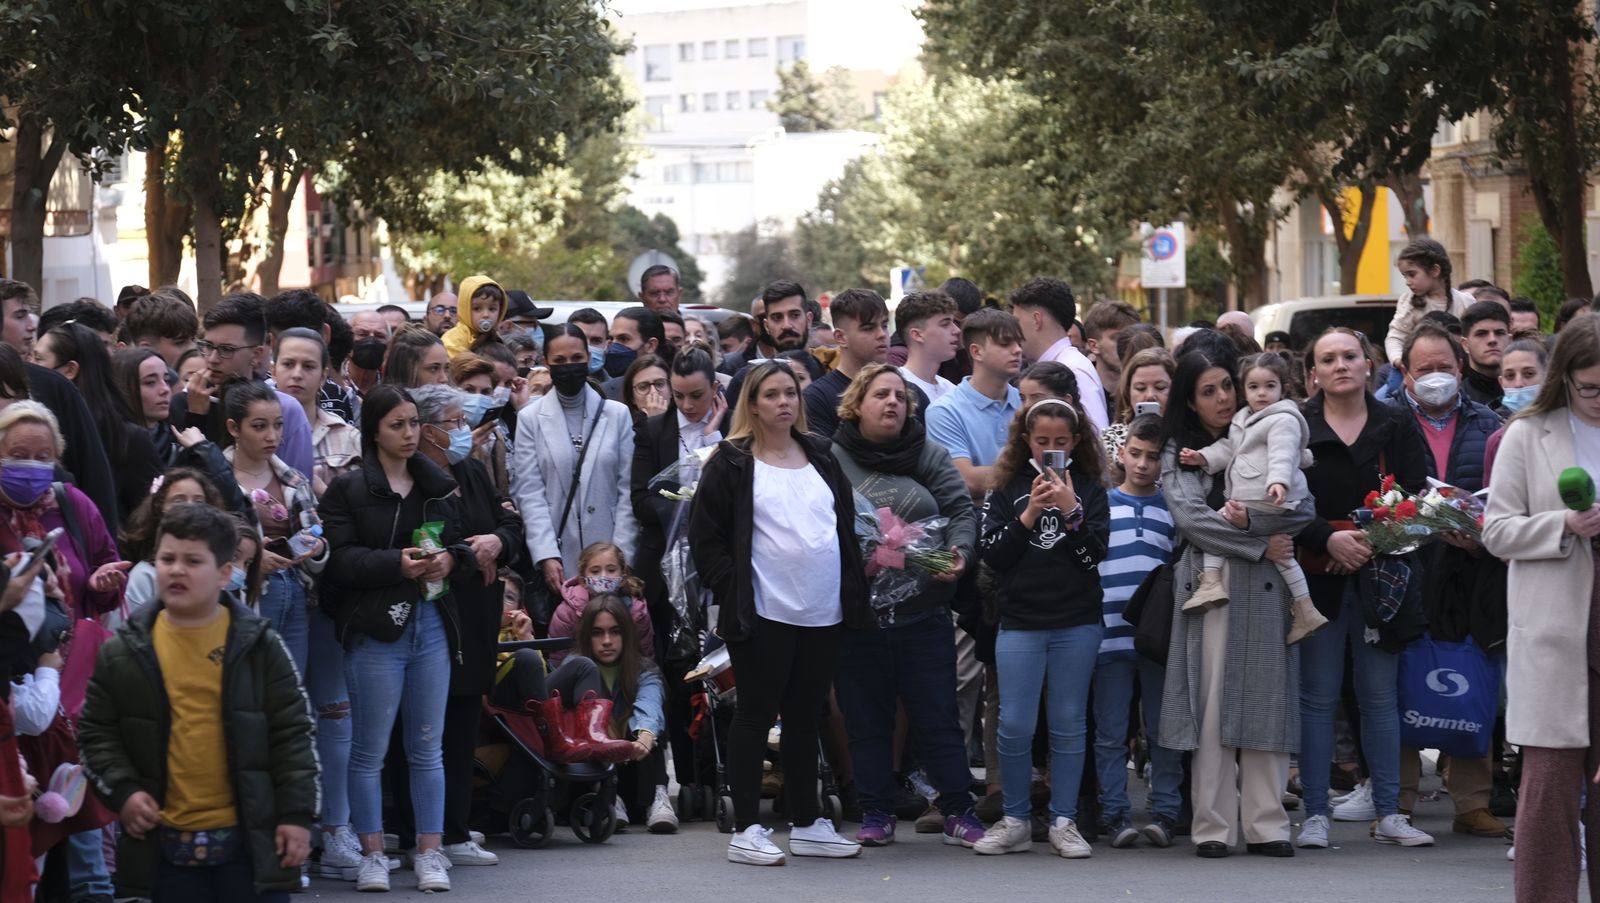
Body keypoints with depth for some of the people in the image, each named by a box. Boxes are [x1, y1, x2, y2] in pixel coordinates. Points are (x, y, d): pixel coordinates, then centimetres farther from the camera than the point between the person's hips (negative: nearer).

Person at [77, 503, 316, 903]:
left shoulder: (258, 646, -1)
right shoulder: (123, 652, 3)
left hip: (251, 838, -1)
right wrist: (122, 790, -5)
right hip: (165, 844, 2)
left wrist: (297, 813, -4)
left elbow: (291, 733, 1)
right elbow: (96, 732, 9)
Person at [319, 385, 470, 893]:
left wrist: (450, 560, -7)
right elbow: (339, 558, -11)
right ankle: (372, 855, 9)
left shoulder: (439, 486, 14)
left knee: (427, 747, 7)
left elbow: (462, 548, 16)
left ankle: (430, 852, 12)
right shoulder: (348, 489, -3)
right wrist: (396, 564, -22)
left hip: (432, 625, 4)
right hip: (375, 628, -4)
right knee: (370, 749, 1)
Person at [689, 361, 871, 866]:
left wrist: (853, 593, 11)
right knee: (756, 715, -2)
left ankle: (807, 824, 19)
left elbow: (846, 526, 20)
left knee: (805, 718, 12)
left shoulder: (821, 460, 15)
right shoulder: (732, 464, -2)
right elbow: (705, 536, -3)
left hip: (824, 614, 5)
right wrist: (732, 589, -11)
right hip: (763, 614, -5)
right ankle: (746, 830, 2)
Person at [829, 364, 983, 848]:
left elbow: (962, 510, 4)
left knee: (937, 716, 4)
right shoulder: (832, 460, 0)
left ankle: (957, 809, 12)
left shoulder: (930, 456, 7)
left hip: (923, 608, 1)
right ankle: (876, 813, 16)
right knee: (866, 718, 7)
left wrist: (959, 553, -13)